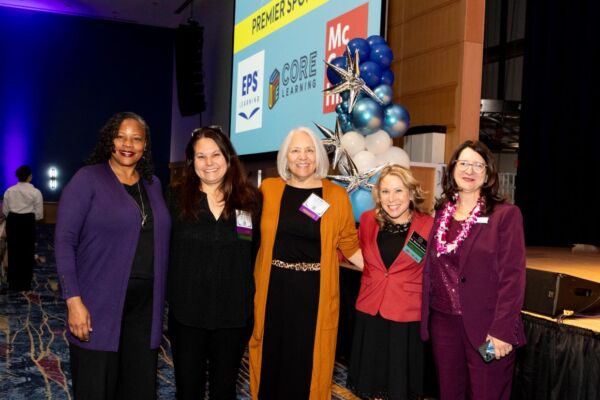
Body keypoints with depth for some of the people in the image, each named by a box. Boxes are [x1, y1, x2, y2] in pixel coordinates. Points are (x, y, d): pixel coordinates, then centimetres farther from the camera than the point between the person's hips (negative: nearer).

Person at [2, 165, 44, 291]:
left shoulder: (9, 191, 1)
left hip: (12, 222, 3)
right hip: (27, 223, -3)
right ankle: (24, 284, 14)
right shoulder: (35, 192, -8)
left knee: (13, 252, 13)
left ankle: (13, 284, 22)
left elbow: (4, 211, 7)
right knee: (27, 253, 8)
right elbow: (39, 214, -6)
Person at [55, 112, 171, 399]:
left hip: (145, 305, 5)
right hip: (99, 304, -4)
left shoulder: (153, 184, 11)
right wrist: (74, 300, -17)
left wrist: (160, 298, 8)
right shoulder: (88, 179, -4)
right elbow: (64, 241, -9)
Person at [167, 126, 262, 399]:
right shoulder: (178, 198, -1)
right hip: (186, 312, 0)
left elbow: (257, 252, 4)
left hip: (234, 313, 1)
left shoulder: (250, 199, 1)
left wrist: (245, 292, 1)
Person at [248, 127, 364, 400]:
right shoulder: (268, 189, 2)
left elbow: (349, 245, 4)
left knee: (309, 362, 8)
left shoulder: (336, 196, 0)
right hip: (274, 290, 1)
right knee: (271, 359, 10)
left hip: (315, 292, -1)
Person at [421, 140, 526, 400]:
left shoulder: (506, 215, -6)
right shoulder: (441, 213, 8)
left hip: (486, 327, -4)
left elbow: (512, 277, -11)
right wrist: (426, 318, 7)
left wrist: (502, 331, -16)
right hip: (443, 321, 5)